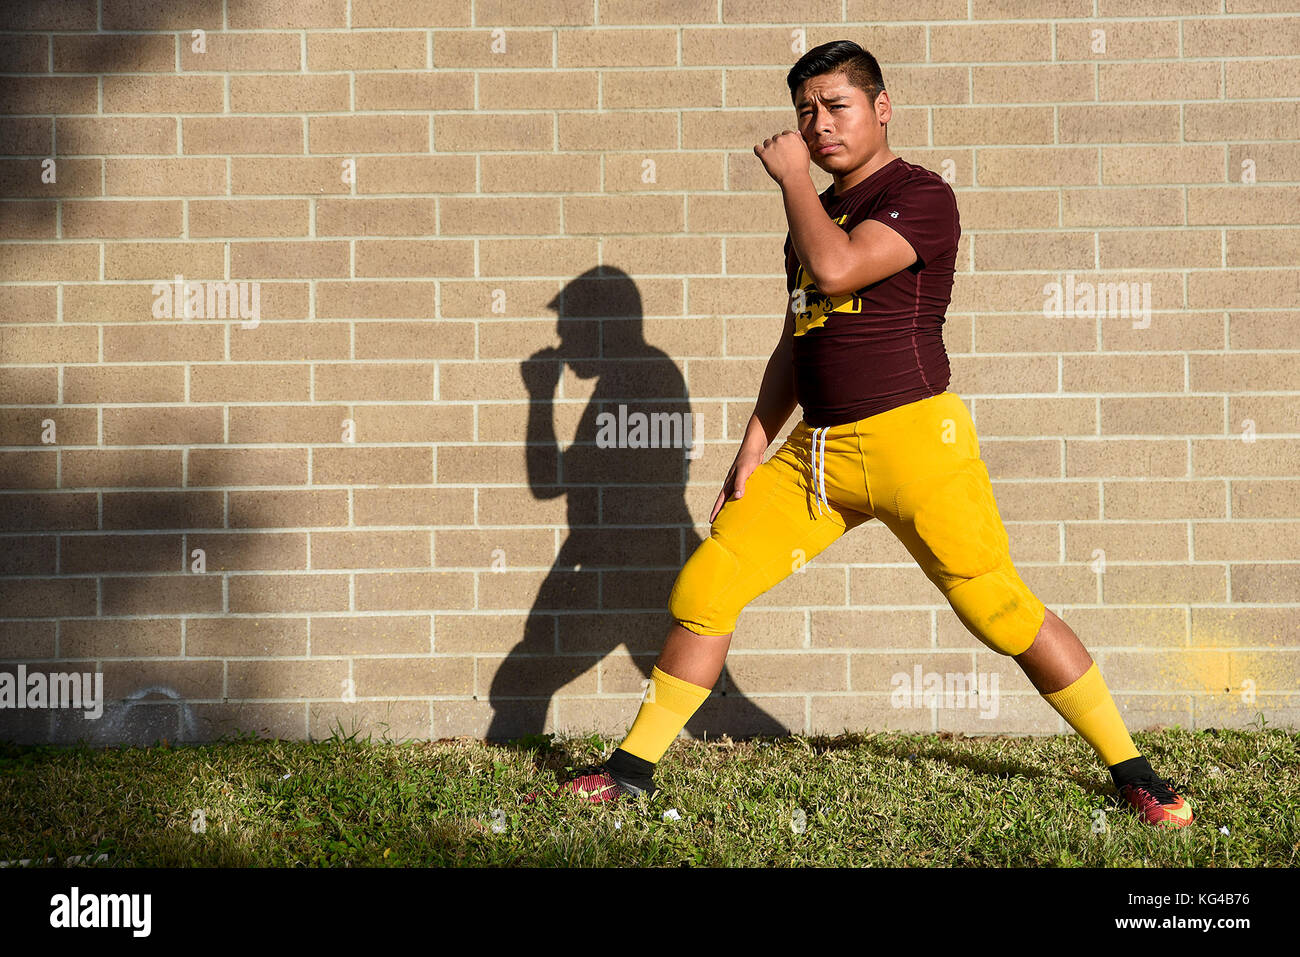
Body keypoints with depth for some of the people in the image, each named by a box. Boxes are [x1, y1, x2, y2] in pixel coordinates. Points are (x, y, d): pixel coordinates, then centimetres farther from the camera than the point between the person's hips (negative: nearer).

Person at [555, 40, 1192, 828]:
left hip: (912, 438, -7)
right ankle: (634, 768, 12)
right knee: (703, 586, 1)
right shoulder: (815, 216, 18)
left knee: (1001, 610, -9)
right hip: (817, 452, 7)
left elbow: (836, 269, -23)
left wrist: (791, 174, -9)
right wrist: (753, 450, 16)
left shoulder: (921, 195, -6)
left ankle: (1133, 773, 5)